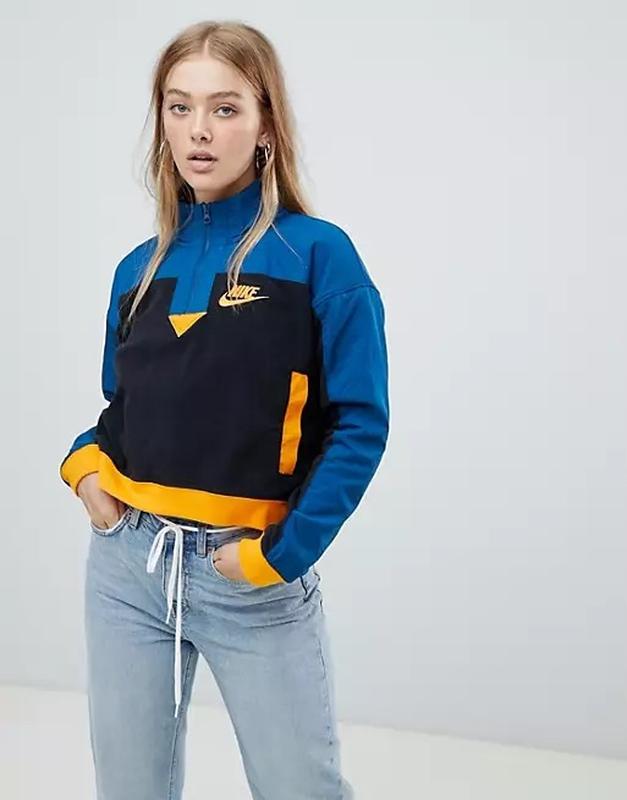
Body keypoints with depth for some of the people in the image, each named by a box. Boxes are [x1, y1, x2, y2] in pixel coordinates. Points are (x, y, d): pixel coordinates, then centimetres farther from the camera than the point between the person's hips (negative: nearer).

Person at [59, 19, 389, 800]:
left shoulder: (317, 253, -8)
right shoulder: (140, 267, 7)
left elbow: (360, 423, -10)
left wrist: (282, 553, -15)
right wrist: (84, 460, -2)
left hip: (255, 576, -4)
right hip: (126, 563, 5)